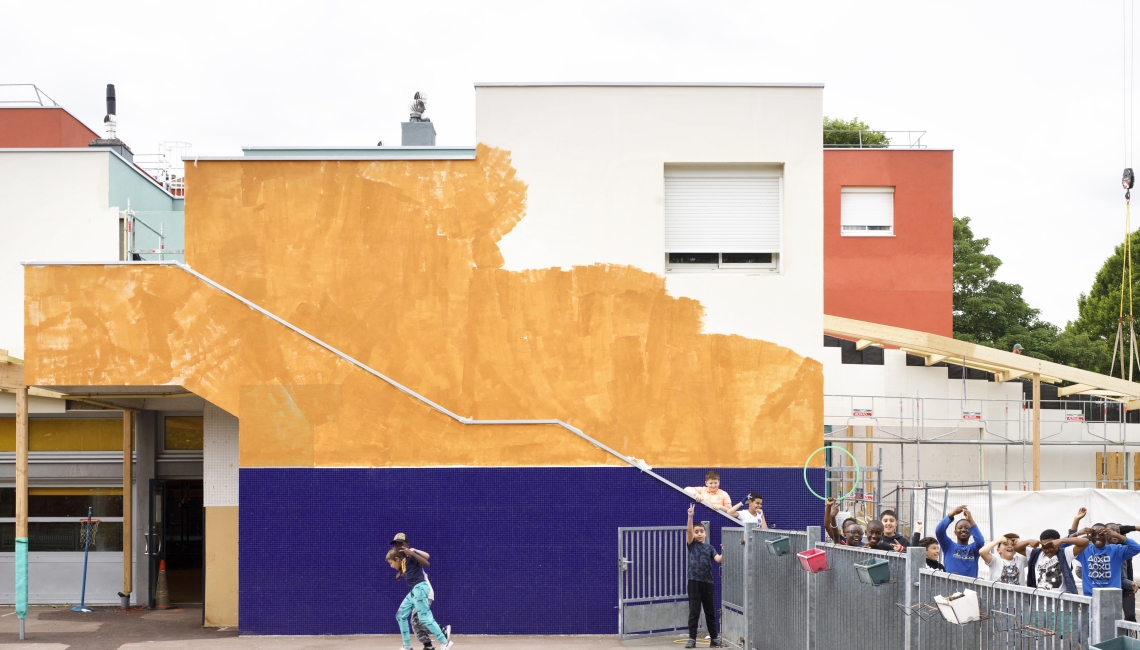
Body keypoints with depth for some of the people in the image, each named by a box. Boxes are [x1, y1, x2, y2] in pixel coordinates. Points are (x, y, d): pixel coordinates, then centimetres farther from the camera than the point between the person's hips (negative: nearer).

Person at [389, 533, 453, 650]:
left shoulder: (411, 553, -10)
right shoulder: (402, 557, 16)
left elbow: (427, 563, -25)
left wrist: (412, 553, -31)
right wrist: (400, 572, 19)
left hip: (419, 587, -10)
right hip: (413, 590, 10)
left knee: (425, 617, -15)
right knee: (401, 615, 13)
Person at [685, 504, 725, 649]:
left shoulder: (710, 548, 9)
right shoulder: (691, 545, 3)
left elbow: (718, 559, -6)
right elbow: (689, 531, -13)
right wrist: (690, 516, -25)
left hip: (707, 582, 2)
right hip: (694, 581, -2)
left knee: (710, 612, 9)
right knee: (694, 612, -2)